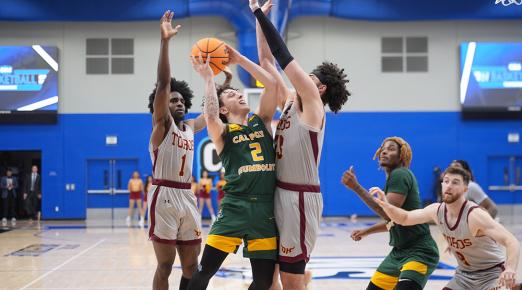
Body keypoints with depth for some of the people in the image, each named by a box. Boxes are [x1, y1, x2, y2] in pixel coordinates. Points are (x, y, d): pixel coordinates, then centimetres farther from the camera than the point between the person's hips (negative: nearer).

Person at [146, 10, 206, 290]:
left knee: (191, 266, 7)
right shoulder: (161, 124, -4)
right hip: (164, 196, -6)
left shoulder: (190, 127, 14)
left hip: (187, 197, 7)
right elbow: (163, 84, -16)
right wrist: (164, 41, -27)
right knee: (165, 266, -2)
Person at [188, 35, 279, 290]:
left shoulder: (261, 122, 16)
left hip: (266, 207, 3)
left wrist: (239, 59, 7)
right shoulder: (223, 132, 5)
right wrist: (208, 77, -8)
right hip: (235, 207, -3)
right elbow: (210, 116, -19)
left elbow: (271, 84, 5)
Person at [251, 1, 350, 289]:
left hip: (300, 197, -8)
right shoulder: (290, 103, 12)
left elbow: (284, 58, -13)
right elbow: (268, 61, 12)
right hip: (282, 194, 8)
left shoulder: (313, 105, -8)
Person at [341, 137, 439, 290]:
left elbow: (389, 213, -27)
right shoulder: (393, 178, 14)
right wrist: (366, 231, 21)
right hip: (399, 251, 10)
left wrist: (356, 187, -25)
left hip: (420, 252, -10)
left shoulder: (400, 174, -14)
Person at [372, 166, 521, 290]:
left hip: (492, 274, -6)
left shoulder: (475, 215, -29)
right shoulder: (436, 210, -9)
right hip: (464, 275, 6)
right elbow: (405, 219, 6)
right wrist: (386, 205, -15)